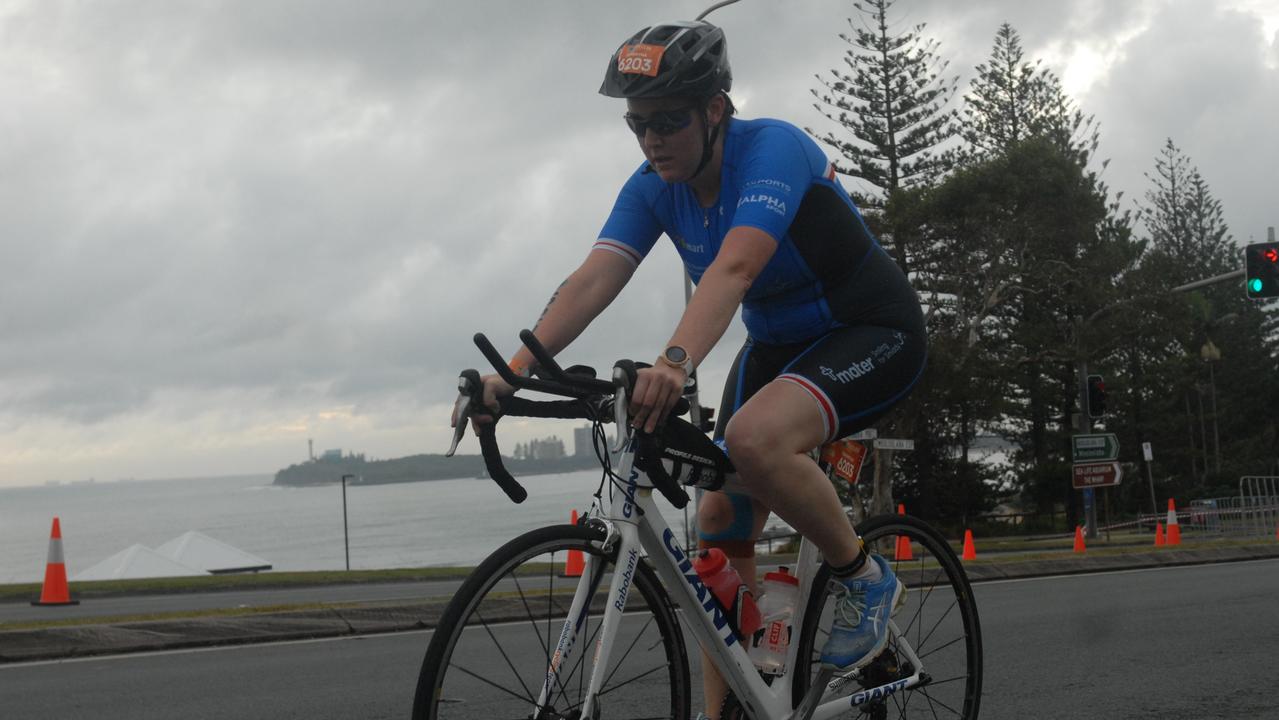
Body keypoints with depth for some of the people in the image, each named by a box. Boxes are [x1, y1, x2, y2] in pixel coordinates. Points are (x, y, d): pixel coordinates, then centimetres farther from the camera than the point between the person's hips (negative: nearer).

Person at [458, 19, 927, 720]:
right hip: (776, 343, 7)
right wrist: (512, 372, -33)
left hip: (872, 332, -7)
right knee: (720, 518, -2)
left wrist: (676, 361, -58)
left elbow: (734, 266, -42)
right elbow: (592, 280, -18)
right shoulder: (653, 188, -6)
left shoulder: (773, 148, -26)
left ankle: (864, 577, -10)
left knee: (754, 438, -34)